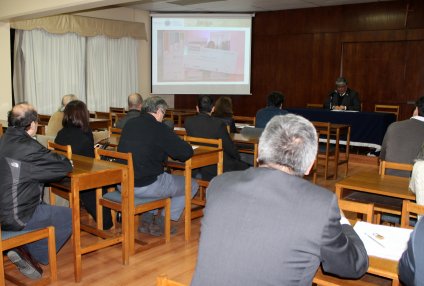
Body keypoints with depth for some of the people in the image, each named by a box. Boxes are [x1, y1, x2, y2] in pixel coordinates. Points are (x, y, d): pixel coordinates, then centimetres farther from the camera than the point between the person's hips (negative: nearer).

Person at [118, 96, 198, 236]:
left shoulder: (129, 124, 6)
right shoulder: (159, 128, -14)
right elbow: (187, 152, -16)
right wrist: (172, 151, 6)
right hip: (146, 186, -7)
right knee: (192, 185, 11)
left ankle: (146, 221, 27)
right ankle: (160, 224, 12)